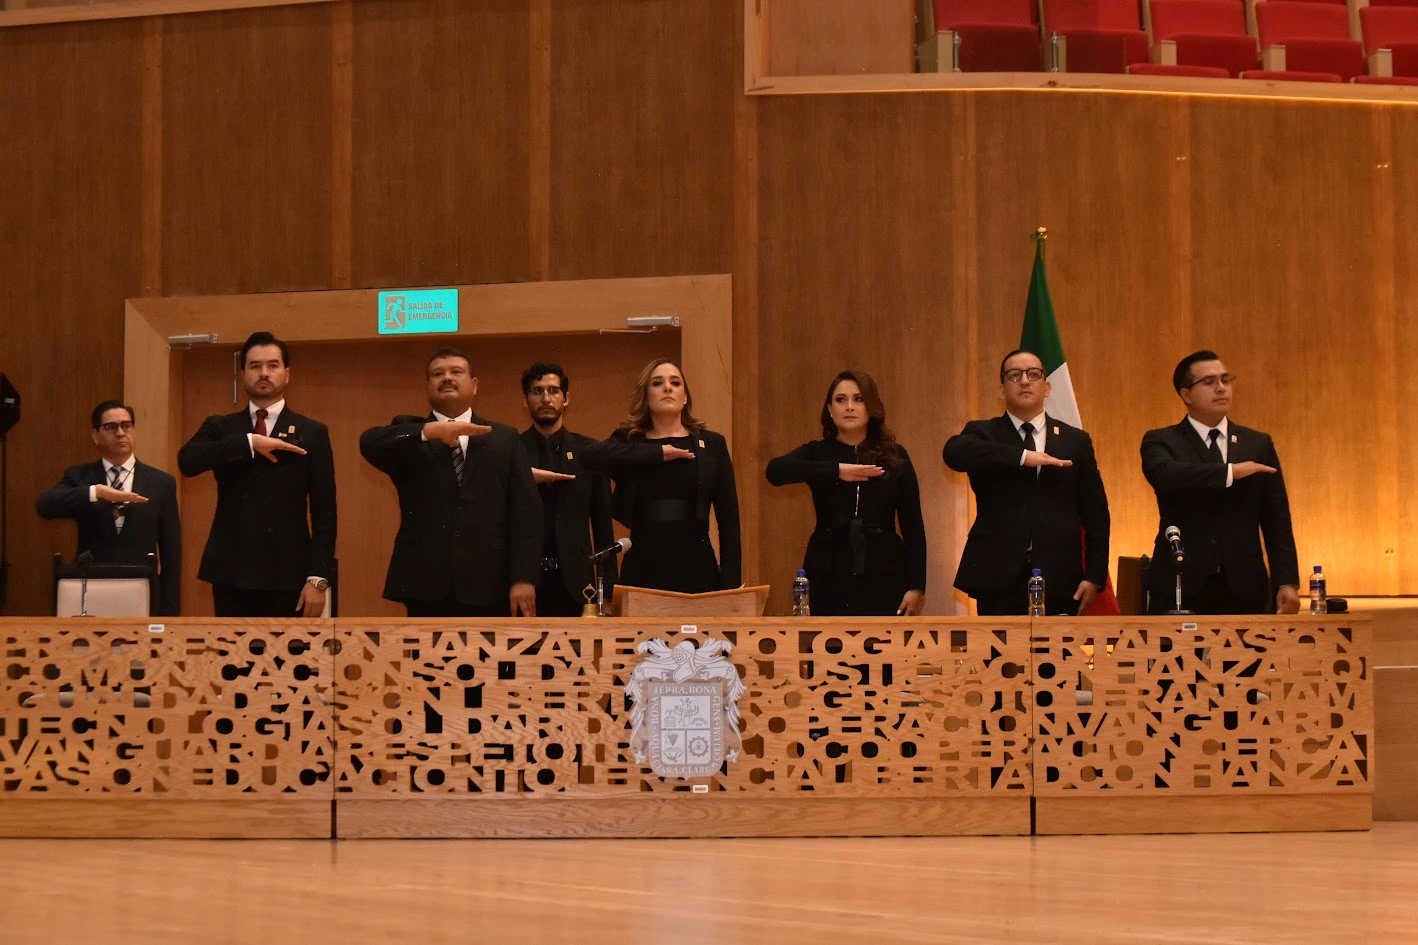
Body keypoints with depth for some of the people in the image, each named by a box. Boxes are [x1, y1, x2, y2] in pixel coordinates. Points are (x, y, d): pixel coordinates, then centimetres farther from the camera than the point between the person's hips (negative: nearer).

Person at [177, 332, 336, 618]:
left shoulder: (311, 434, 6)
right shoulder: (220, 428, 11)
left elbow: (323, 513, 1)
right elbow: (187, 461, -10)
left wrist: (319, 578, -7)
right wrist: (249, 443, -17)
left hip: (287, 575, -1)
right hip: (231, 573, 1)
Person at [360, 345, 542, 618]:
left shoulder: (504, 438, 15)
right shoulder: (409, 437, 13)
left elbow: (526, 510, 6)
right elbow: (370, 443, -11)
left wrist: (524, 578, -6)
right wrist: (431, 430, -24)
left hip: (488, 587, 1)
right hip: (425, 585, -1)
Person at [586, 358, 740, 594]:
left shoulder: (711, 444, 8)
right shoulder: (629, 441, 9)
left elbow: (728, 519, 4)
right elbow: (593, 457, -14)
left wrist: (730, 584, -4)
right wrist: (658, 453, -12)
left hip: (696, 569, 0)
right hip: (642, 570, 0)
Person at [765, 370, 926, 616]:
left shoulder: (895, 456, 8)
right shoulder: (817, 453, 7)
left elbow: (912, 525, 6)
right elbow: (774, 471, -14)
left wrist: (916, 586, -2)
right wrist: (836, 471, -23)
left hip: (882, 574, 0)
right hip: (829, 575, 0)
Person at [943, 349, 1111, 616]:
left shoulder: (1076, 441, 12)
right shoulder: (983, 434, 8)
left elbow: (1096, 515, 10)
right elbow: (953, 452, -16)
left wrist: (1094, 576, 0)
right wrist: (1022, 456, -23)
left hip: (1059, 583, 1)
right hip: (998, 579, -1)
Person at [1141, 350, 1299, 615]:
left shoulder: (1258, 445, 12)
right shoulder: (1161, 442, 4)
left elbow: (1276, 522, 8)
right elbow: (1166, 475, -20)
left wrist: (1287, 583, -3)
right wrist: (1230, 472, -21)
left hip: (1244, 592, 2)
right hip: (1179, 592, -2)